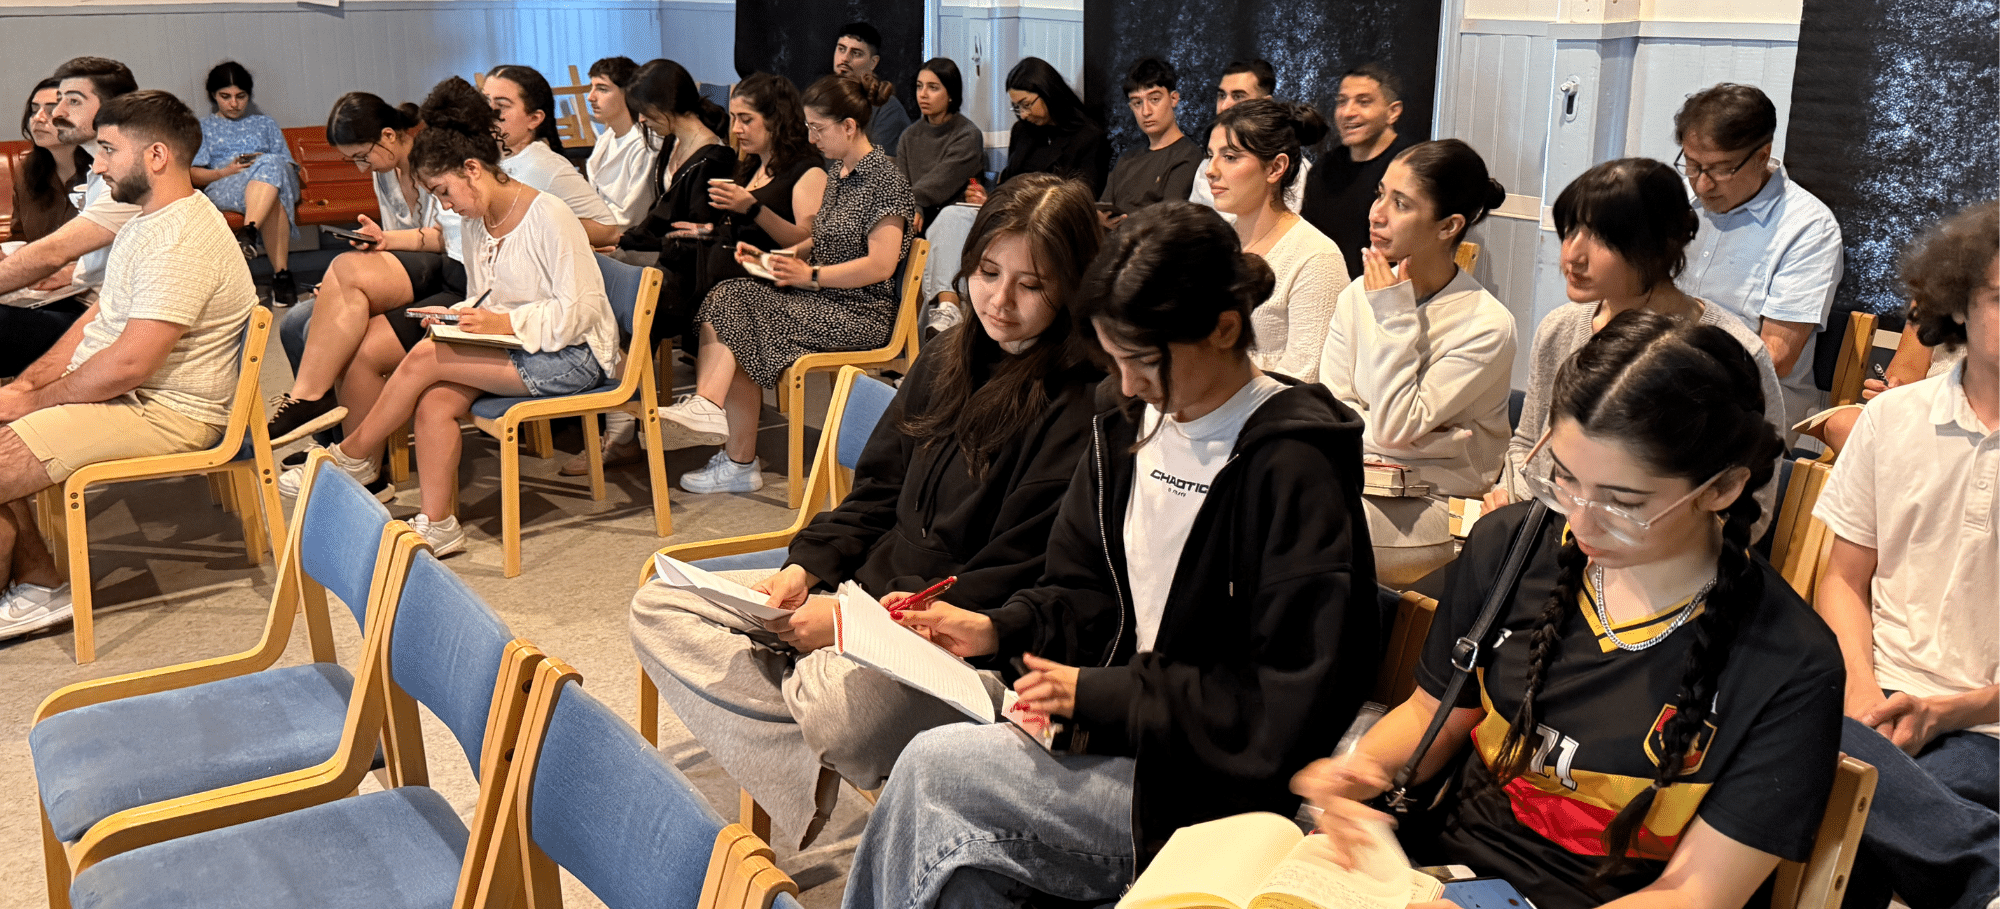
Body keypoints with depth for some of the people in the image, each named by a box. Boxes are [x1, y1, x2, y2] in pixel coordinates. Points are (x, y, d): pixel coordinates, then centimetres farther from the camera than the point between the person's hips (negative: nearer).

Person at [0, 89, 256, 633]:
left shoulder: (180, 240, -22)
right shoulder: (147, 221, 14)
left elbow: (129, 363, -26)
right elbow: (97, 319, 17)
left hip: (164, 415, -11)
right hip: (120, 393, 11)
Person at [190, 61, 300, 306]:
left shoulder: (265, 124, 34)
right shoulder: (203, 127, 28)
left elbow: (287, 166, 21)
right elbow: (194, 175, 13)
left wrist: (263, 164, -2)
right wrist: (226, 171, -6)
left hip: (275, 178, 2)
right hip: (222, 189, -2)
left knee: (271, 165, -40)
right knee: (273, 198, -41)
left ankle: (249, 231, -57)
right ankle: (281, 273, -52)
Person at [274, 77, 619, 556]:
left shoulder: (548, 215, -15)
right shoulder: (474, 223, 9)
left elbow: (580, 311, -17)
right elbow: (486, 301, 17)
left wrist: (507, 323, -23)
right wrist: (457, 317, -5)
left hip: (573, 356, -7)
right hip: (514, 350, 7)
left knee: (427, 356, -20)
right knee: (434, 403, -21)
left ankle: (352, 457, 0)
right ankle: (437, 525, -13)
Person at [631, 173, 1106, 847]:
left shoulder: (1085, 408, -14)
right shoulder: (945, 364, 12)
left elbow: (1011, 579, -17)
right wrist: (804, 569, -2)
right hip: (869, 589, 9)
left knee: (843, 699, -40)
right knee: (658, 611, -1)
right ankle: (806, 775, -16)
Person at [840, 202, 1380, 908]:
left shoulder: (1292, 467, -16)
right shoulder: (1131, 428, 8)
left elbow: (1291, 702, -18)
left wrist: (1106, 694, -18)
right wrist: (1000, 630, -3)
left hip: (1217, 789, -6)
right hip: (1122, 737, 6)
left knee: (934, 768, -16)